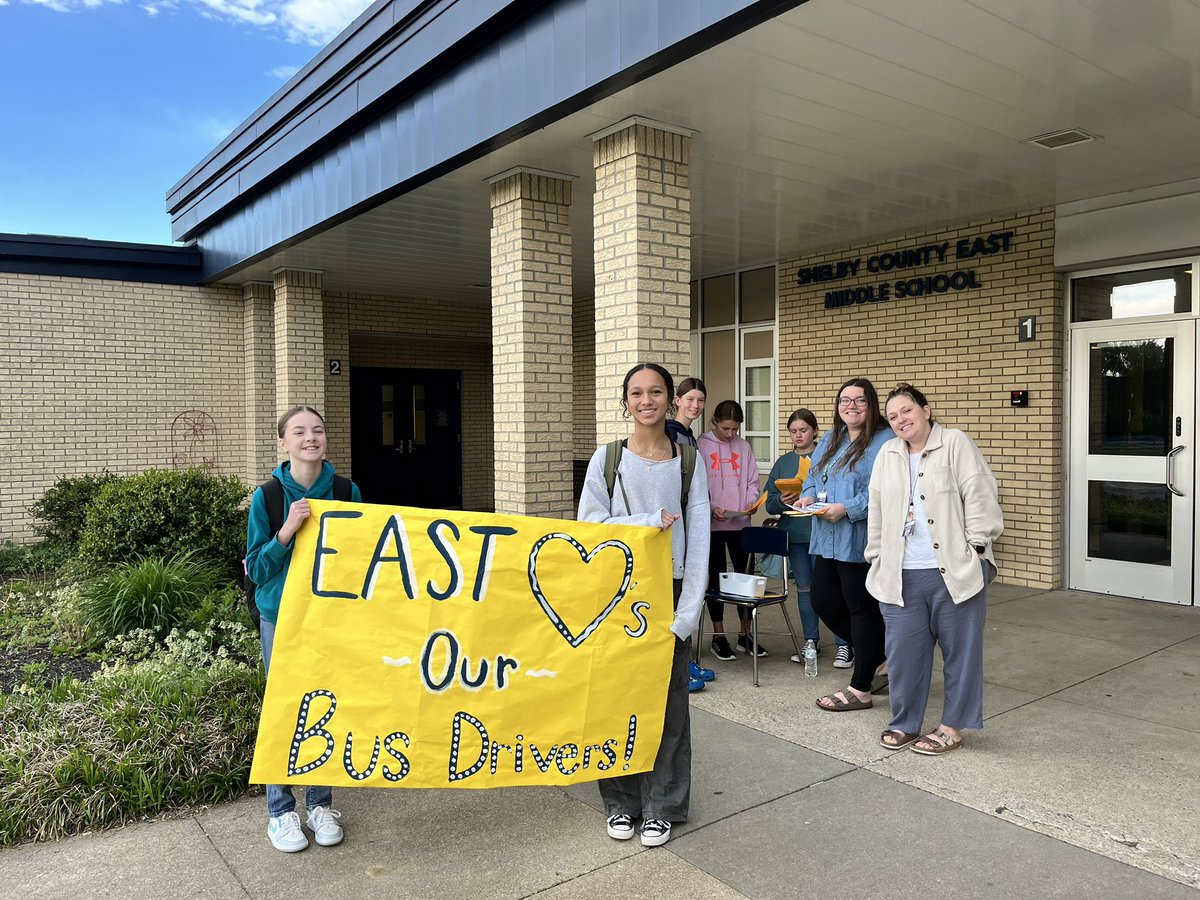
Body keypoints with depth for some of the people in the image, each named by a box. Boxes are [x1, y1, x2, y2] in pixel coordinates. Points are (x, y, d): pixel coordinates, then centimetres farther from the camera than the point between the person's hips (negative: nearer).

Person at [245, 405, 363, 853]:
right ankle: (280, 811, 23)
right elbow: (257, 569, -7)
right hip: (282, 619, -2)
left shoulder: (346, 492, -4)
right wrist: (286, 531, -21)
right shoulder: (267, 496, -8)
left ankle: (320, 804, 27)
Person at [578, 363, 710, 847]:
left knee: (667, 699, 6)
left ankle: (663, 806, 22)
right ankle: (622, 800, 25)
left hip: (669, 593, 0)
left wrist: (687, 610, -9)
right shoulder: (607, 457, 1)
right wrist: (652, 522, -14)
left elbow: (698, 539, -2)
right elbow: (588, 524, -6)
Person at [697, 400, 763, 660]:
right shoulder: (701, 445, -3)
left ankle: (745, 633, 21)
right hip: (712, 522, -3)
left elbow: (752, 481, 9)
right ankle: (719, 636, 15)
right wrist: (711, 508, -17)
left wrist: (751, 502, -10)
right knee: (716, 577, 5)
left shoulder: (743, 447, 8)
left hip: (740, 522, 3)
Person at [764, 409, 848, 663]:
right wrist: (782, 501, -13)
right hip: (794, 534, 4)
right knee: (804, 589, 11)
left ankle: (844, 644, 8)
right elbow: (769, 503, 8)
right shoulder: (783, 462, 11)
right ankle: (811, 642, 22)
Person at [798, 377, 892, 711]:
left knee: (862, 609, 4)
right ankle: (877, 662, 33)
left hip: (860, 543, -9)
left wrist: (847, 508, -25)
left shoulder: (885, 442, -12)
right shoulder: (830, 439, 15)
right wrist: (808, 496, -1)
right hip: (827, 542, 9)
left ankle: (861, 689, 19)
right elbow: (813, 477, 20)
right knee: (824, 603, 14)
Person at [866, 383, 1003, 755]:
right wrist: (877, 558, 15)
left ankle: (953, 727, 21)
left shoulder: (956, 444, -3)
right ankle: (905, 723, 22)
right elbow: (877, 513, 16)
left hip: (955, 571, -4)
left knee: (960, 650, 7)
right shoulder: (887, 456, 13)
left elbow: (979, 497, -8)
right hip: (902, 575, 4)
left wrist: (977, 547, -12)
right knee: (903, 650, 6)